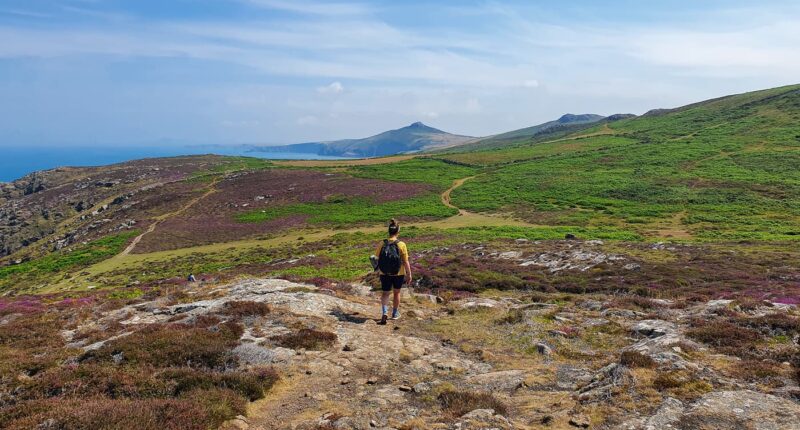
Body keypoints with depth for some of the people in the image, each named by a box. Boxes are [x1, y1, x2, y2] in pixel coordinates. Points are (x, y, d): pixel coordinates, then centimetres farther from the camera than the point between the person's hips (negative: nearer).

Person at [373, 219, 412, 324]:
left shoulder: (381, 244, -10)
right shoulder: (401, 245, -16)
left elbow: (378, 259, 0)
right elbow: (406, 262, -13)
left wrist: (379, 270, 17)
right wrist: (409, 274, -2)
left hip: (384, 273, 1)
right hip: (398, 274, -1)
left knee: (385, 293, 14)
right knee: (396, 293, 21)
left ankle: (384, 312, -8)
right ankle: (395, 313, 35)